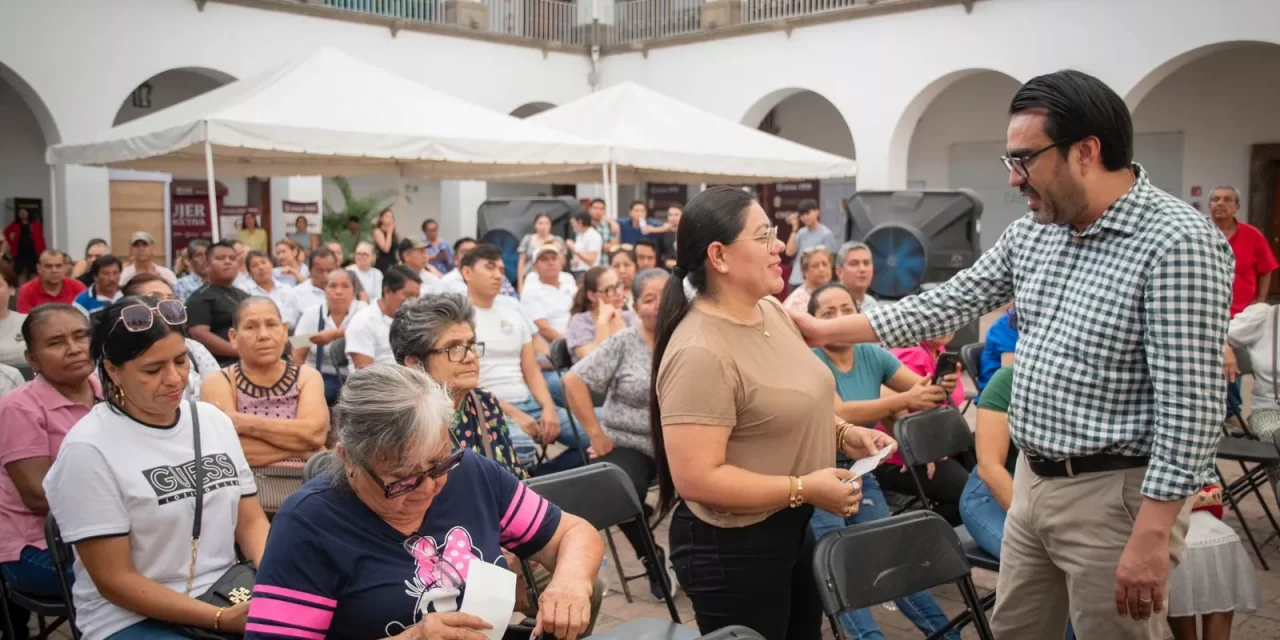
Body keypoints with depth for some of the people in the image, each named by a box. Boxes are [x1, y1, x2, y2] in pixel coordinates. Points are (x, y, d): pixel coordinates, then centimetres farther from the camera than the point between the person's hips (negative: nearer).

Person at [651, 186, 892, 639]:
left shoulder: (770, 310, 2)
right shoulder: (699, 353, -27)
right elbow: (696, 479, -29)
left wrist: (841, 434, 0)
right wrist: (804, 489, -26)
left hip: (793, 528, 9)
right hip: (732, 546, -9)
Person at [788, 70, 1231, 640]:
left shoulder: (1177, 243, -18)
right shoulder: (1030, 235, 5)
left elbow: (1191, 407, -21)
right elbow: (946, 305, 13)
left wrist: (1151, 535, -22)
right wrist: (828, 329, 11)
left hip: (1115, 495, -7)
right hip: (1032, 482, 8)